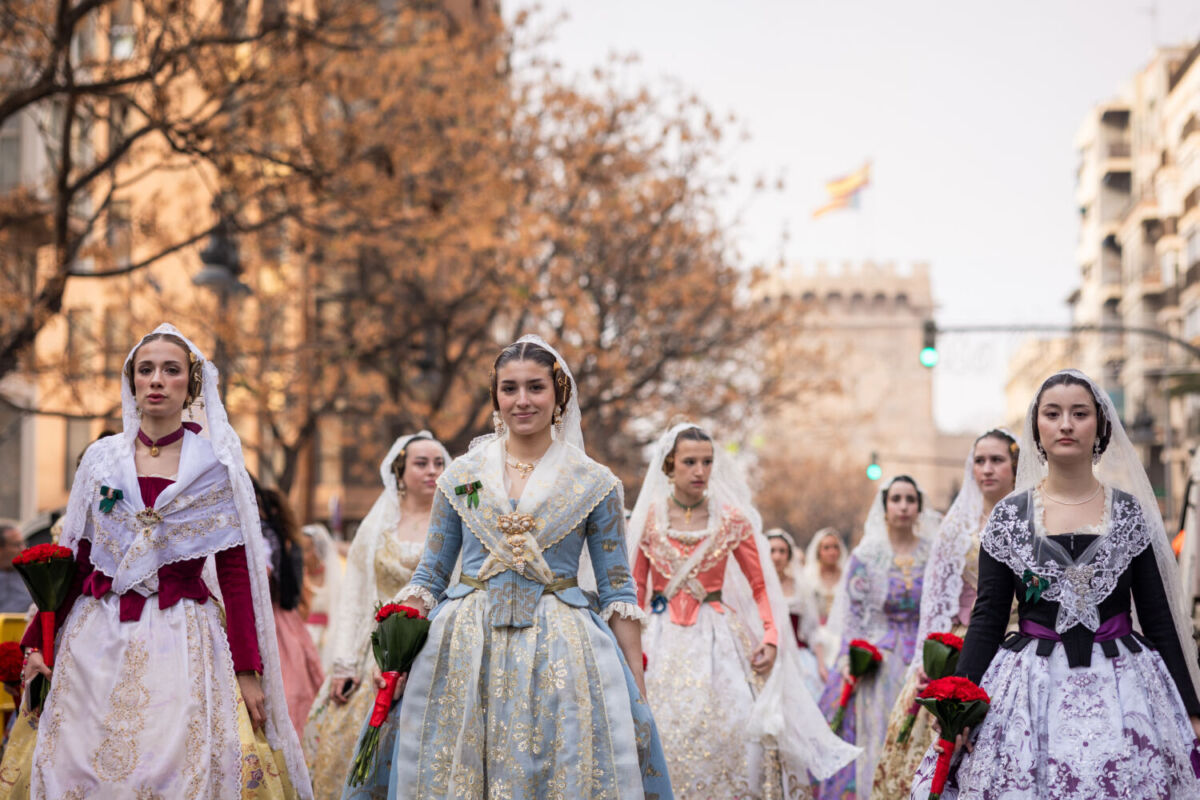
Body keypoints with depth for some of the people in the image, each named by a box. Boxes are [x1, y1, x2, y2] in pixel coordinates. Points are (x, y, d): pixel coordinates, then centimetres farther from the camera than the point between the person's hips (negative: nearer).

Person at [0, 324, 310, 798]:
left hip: (181, 642, -2)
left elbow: (234, 573, 0)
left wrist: (247, 669, -5)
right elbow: (72, 558, 10)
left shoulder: (215, 465, 3)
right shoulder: (101, 459, 9)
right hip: (97, 641, 2)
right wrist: (38, 640, 3)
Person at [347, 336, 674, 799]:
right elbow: (429, 577, 10)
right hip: (465, 654, 2)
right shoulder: (460, 477, 7)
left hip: (560, 656, -1)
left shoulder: (595, 485, 2)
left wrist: (637, 691, -4)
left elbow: (617, 591, 2)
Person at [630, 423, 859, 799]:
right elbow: (636, 588, 6)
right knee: (665, 733, -7)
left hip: (719, 638, 0)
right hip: (662, 638, 0)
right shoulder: (648, 518, 3)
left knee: (727, 735, -11)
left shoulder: (732, 520, 3)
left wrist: (771, 637, -8)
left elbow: (760, 585, 6)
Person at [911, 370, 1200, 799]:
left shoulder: (1129, 511, 5)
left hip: (1120, 686, 0)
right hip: (1032, 690, 0)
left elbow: (1159, 617, 6)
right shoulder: (1009, 515, 4)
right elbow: (988, 618, 3)